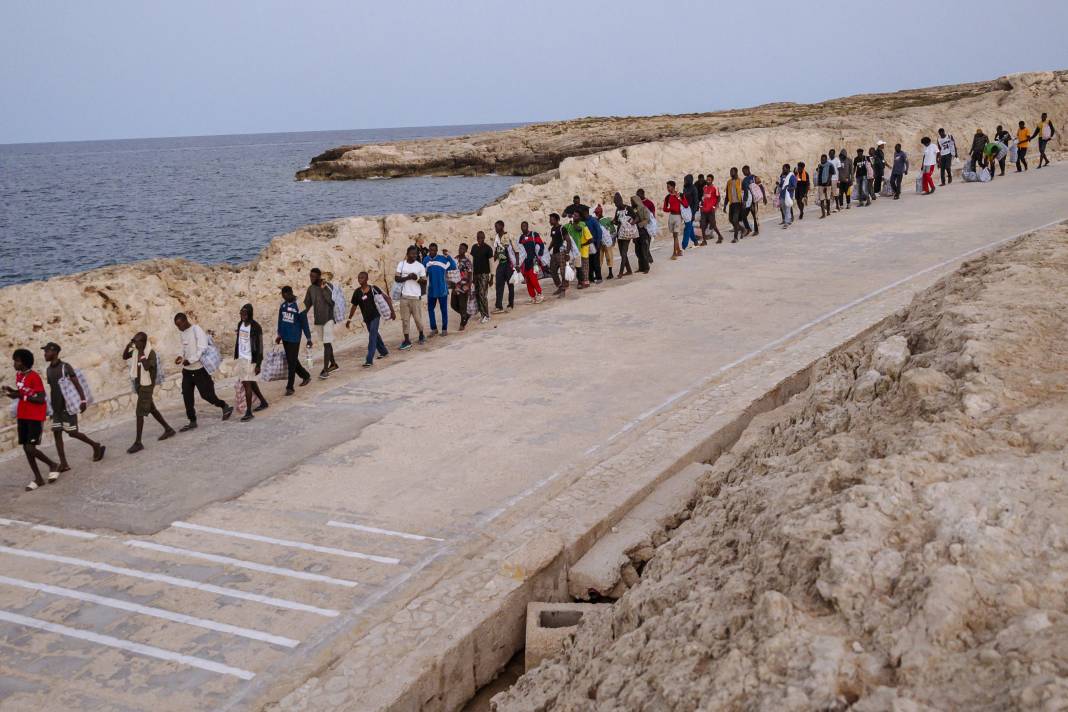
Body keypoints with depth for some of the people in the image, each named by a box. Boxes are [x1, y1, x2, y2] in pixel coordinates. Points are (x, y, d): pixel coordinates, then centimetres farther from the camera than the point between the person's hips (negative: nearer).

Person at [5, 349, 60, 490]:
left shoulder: (34, 377, -17)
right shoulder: (18, 375, 8)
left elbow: (41, 399, -20)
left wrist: (21, 396, -24)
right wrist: (11, 391, 1)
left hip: (35, 417, -8)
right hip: (22, 416, 8)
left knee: (30, 448, -13)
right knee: (26, 448, 7)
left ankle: (52, 465, 11)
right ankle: (38, 478, 16)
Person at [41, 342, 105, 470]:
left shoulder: (65, 367, -10)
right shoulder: (48, 370, 11)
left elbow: (77, 384, -13)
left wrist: (83, 400, -23)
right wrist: (50, 407, 20)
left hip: (68, 406, -7)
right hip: (56, 408, 7)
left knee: (72, 432, -5)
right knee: (56, 433, 0)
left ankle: (96, 446, 16)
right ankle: (63, 464, 1)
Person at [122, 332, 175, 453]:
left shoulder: (151, 352, -19)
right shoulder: (135, 350, 3)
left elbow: (147, 367, -32)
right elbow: (124, 357, 13)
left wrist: (141, 353, -28)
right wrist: (128, 346, -2)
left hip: (147, 385, -8)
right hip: (138, 384, 8)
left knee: (139, 413, -9)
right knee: (151, 409, 18)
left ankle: (138, 443, -5)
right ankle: (168, 429, 32)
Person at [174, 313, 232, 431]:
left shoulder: (197, 330, -15)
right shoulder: (183, 333, 9)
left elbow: (202, 349, -21)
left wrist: (190, 360, -24)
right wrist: (181, 357, 1)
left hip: (199, 369, -8)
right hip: (187, 370, 8)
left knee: (206, 394, -3)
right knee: (187, 395, 5)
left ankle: (225, 407, 20)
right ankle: (192, 421, 13)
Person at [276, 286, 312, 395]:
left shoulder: (298, 306, -13)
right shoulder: (283, 305, 5)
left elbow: (304, 323, -10)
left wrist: (308, 339, -8)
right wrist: (279, 335, 21)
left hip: (294, 338, -7)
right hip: (285, 338, 7)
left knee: (291, 362, -4)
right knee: (291, 360, 16)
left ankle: (289, 387, 2)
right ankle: (306, 376, 36)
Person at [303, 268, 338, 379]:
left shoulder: (328, 286, -10)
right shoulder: (311, 288, 6)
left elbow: (332, 302, -19)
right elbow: (308, 304, 13)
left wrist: (324, 289, -22)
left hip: (328, 318, -6)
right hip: (317, 319, 6)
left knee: (327, 343, -9)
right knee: (326, 343, 14)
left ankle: (325, 369, -11)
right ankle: (333, 364, 28)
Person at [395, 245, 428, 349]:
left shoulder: (420, 266, 0)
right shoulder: (401, 264, 3)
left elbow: (424, 282, 1)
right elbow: (396, 278, -2)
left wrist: (417, 279, -19)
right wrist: (407, 277, -17)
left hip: (415, 296, -1)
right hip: (404, 296, 1)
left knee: (417, 318, 3)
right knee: (405, 319, 2)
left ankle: (421, 335, 28)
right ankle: (407, 341, 7)